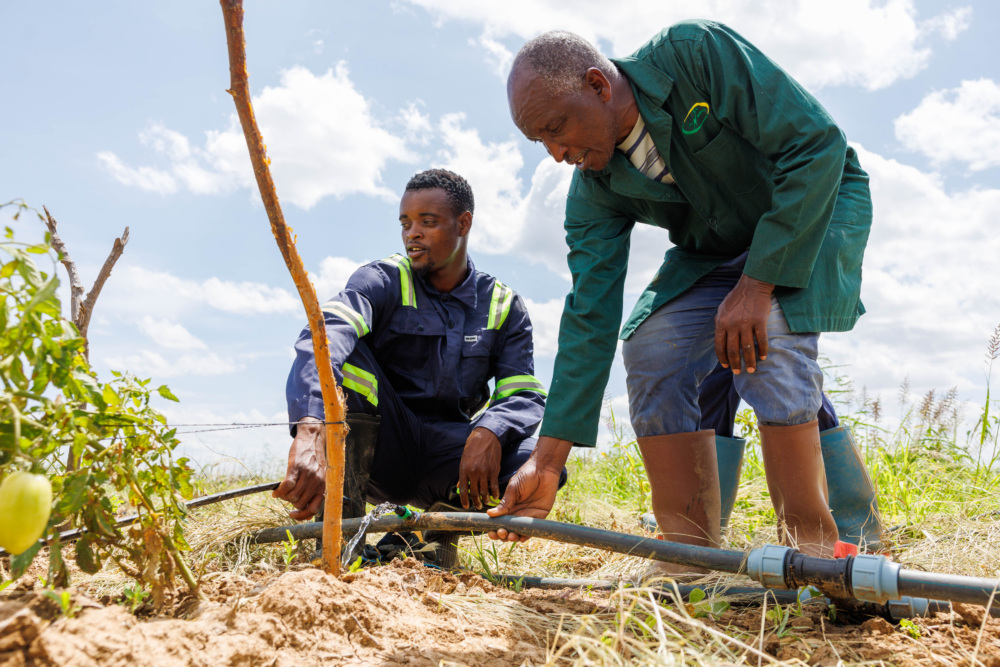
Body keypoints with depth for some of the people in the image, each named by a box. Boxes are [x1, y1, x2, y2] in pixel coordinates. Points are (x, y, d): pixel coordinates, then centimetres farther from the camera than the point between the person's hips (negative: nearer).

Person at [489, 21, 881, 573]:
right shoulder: (595, 189, -13)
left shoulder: (697, 52, -27)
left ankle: (813, 558, -19)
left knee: (763, 343, -31)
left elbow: (818, 146, -28)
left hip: (818, 206, -5)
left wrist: (756, 284, -31)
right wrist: (548, 459, -22)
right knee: (649, 348, -16)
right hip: (715, 252, 5)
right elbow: (589, 316, -17)